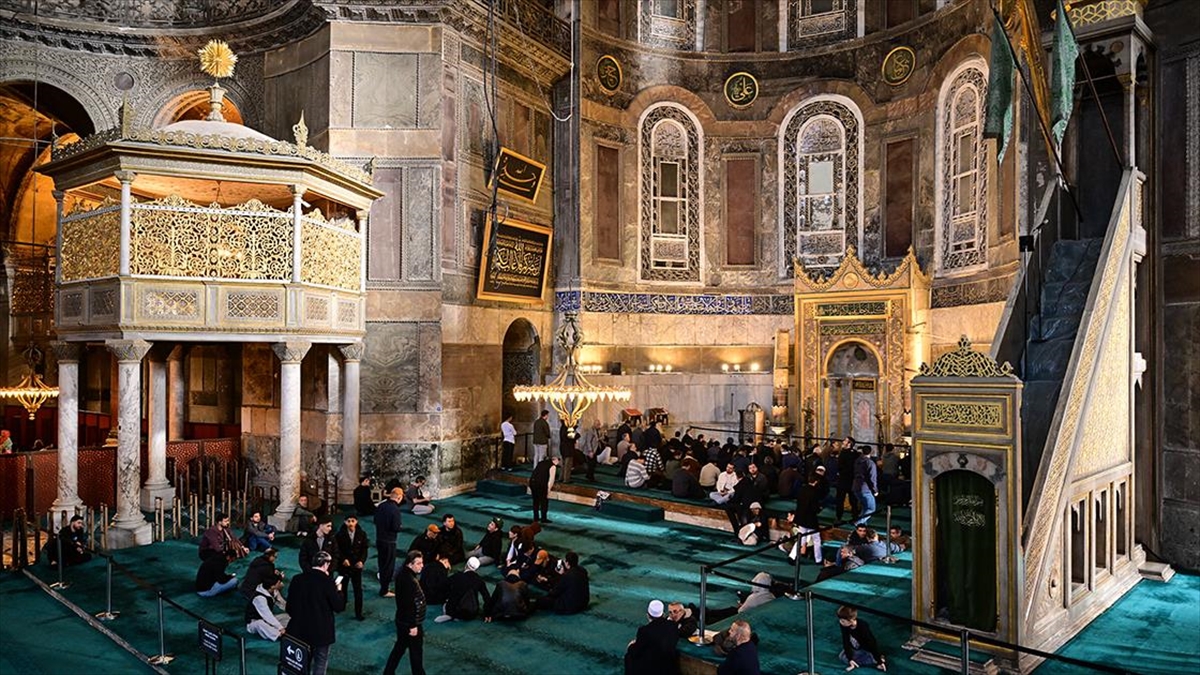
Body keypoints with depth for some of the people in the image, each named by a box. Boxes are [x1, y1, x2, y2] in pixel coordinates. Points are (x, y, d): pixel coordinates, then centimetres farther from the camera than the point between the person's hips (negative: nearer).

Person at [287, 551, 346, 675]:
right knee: (320, 661, 12)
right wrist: (339, 591, 2)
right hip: (322, 630, -4)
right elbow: (339, 606, -13)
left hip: (300, 628, 4)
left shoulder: (297, 579, -6)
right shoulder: (327, 582, -19)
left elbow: (289, 606, 4)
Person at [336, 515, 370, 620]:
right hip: (344, 565, 0)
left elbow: (365, 549, 0)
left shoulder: (362, 534, -6)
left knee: (358, 589, 0)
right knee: (343, 587, 17)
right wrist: (343, 559, -16)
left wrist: (362, 561, -14)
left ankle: (358, 612, 6)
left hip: (357, 565, 0)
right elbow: (337, 549, -3)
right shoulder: (340, 534, -9)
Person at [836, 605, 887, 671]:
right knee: (842, 656, -15)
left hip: (867, 649, -6)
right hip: (855, 648, 6)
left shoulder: (862, 628, -34)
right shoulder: (844, 625, -21)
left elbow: (872, 644, -28)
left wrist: (879, 661, -26)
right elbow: (846, 642, -17)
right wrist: (850, 658, -23)